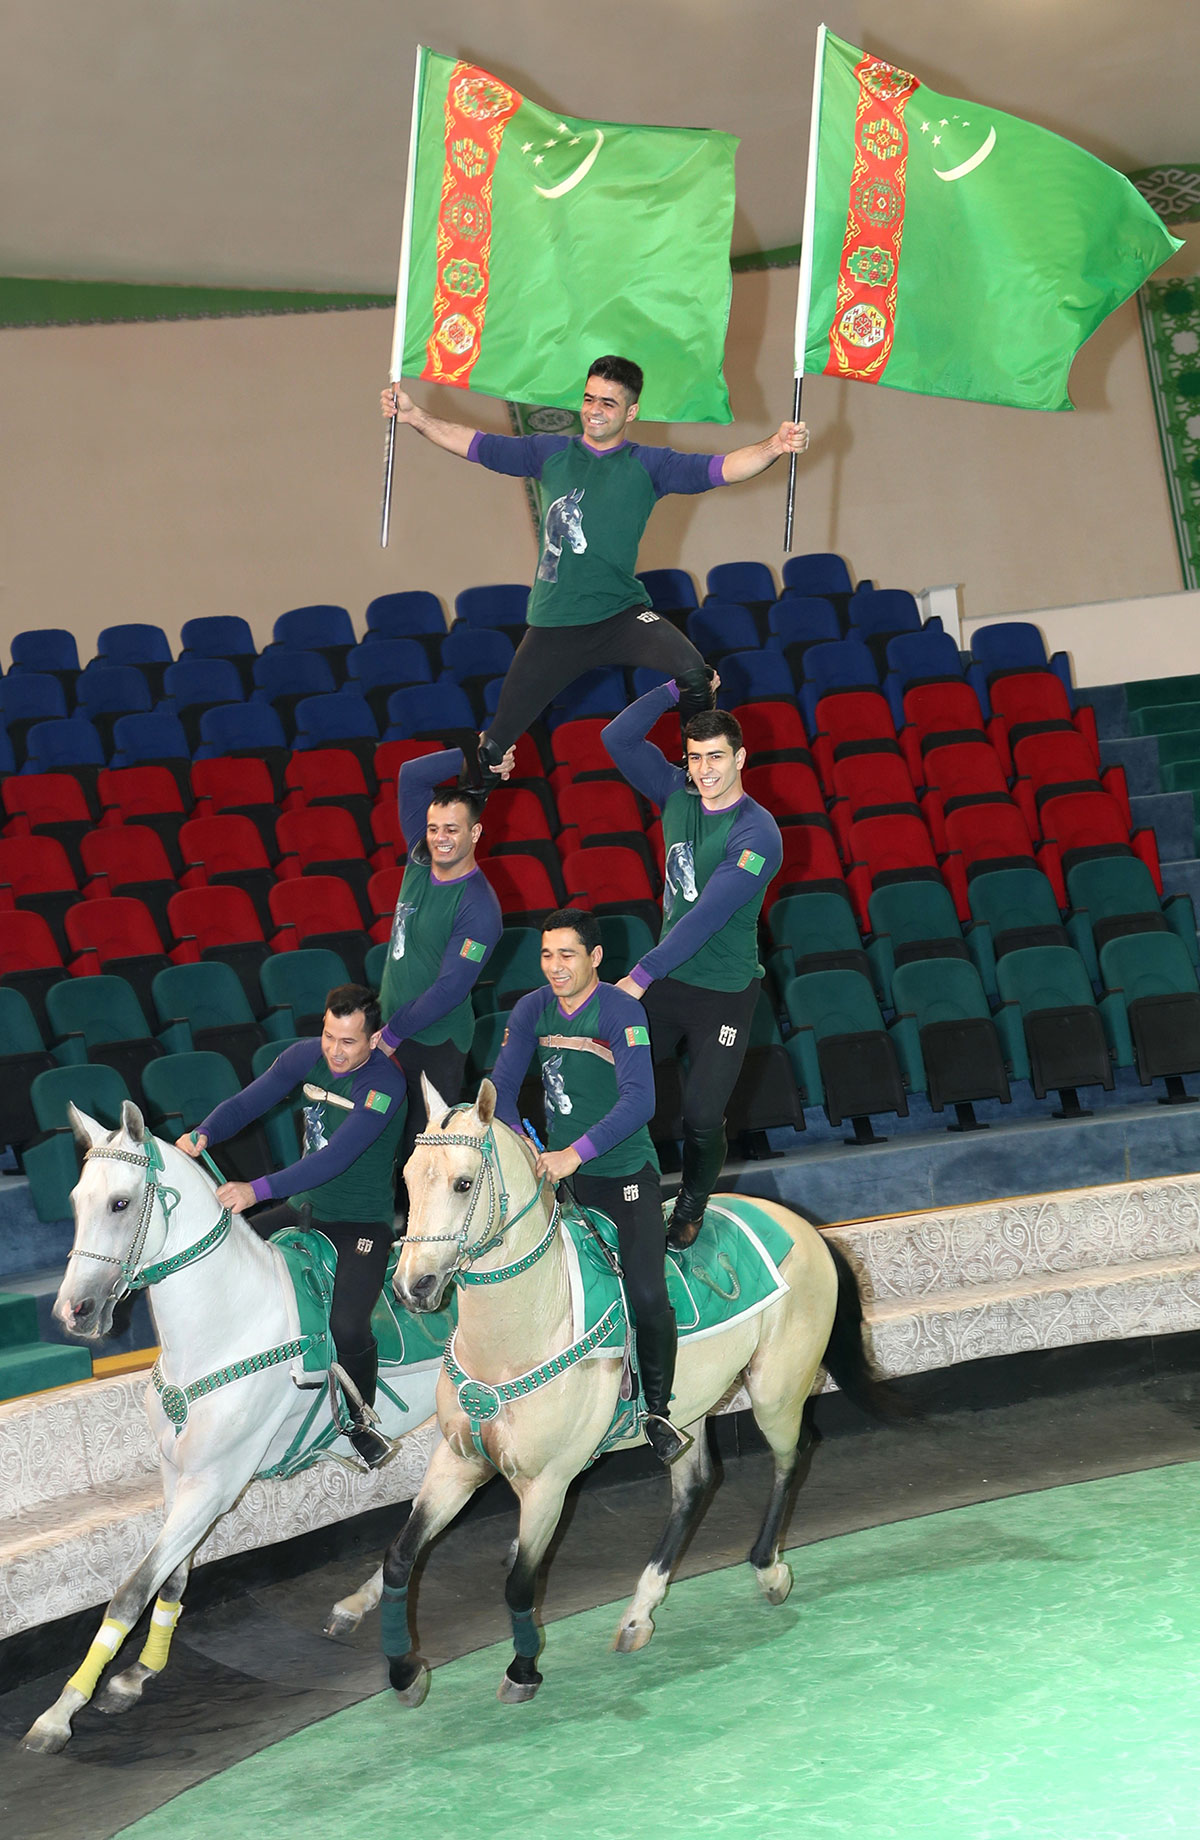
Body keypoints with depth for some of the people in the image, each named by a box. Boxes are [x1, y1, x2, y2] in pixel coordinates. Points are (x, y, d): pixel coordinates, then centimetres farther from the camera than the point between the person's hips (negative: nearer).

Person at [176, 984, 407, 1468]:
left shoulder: (384, 1084, -24)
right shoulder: (307, 1056, -4)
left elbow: (336, 1157, -33)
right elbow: (248, 1102, -6)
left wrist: (257, 1189, -42)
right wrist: (203, 1133, -28)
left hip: (361, 1223, -7)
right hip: (304, 1208, 7)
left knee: (346, 1326, -25)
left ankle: (358, 1419, 4)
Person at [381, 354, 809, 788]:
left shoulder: (648, 466, 2)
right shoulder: (550, 453, 9)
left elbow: (721, 468, -9)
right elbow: (476, 444, 14)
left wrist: (774, 446, -26)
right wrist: (415, 417, 4)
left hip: (622, 612, -2)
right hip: (553, 623, 2)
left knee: (692, 672, -30)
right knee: (497, 740, 5)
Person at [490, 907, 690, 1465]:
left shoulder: (622, 1012, -17)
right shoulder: (532, 1011, 0)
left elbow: (639, 1101, -28)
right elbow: (502, 1086, 2)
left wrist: (576, 1153, -36)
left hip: (625, 1171, -5)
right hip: (557, 1168, 5)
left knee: (647, 1295, -16)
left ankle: (658, 1411, 6)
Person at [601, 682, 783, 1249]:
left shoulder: (756, 834, -20)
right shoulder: (678, 795, 0)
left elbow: (706, 917, -26)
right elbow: (618, 738, -3)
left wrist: (641, 975, -30)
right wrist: (679, 689, -10)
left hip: (724, 993, -5)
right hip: (666, 978, 5)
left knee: (702, 1117, -3)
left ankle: (692, 1206, 25)